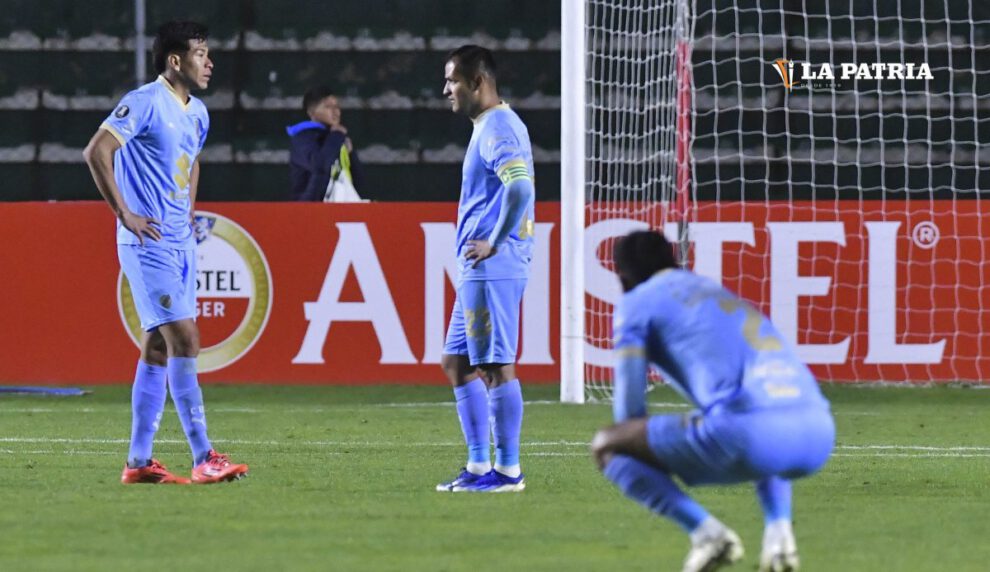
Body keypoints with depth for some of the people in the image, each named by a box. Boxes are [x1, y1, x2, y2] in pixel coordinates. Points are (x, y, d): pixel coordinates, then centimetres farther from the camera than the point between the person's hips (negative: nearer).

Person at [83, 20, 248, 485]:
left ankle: (138, 462, 11)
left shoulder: (197, 113, 14)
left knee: (158, 348, 8)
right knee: (184, 339, -12)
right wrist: (124, 213, -17)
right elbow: (96, 151, -19)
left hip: (180, 242, 9)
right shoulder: (145, 102, -13)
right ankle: (203, 458, -12)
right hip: (148, 241, -9)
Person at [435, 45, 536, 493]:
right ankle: (479, 465, 17)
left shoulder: (498, 128, -13)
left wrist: (495, 244, -21)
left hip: (493, 269, -11)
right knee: (457, 363, 14)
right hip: (476, 271, 11)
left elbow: (520, 186, -27)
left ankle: (507, 469, -5)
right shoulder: (488, 127, 19)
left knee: (496, 365, -8)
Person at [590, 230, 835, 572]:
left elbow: (630, 407, 15)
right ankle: (779, 529, 14)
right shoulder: (723, 295, 37)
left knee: (605, 447, 11)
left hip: (750, 430, -6)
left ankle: (706, 532, -5)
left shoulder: (635, 304, 17)